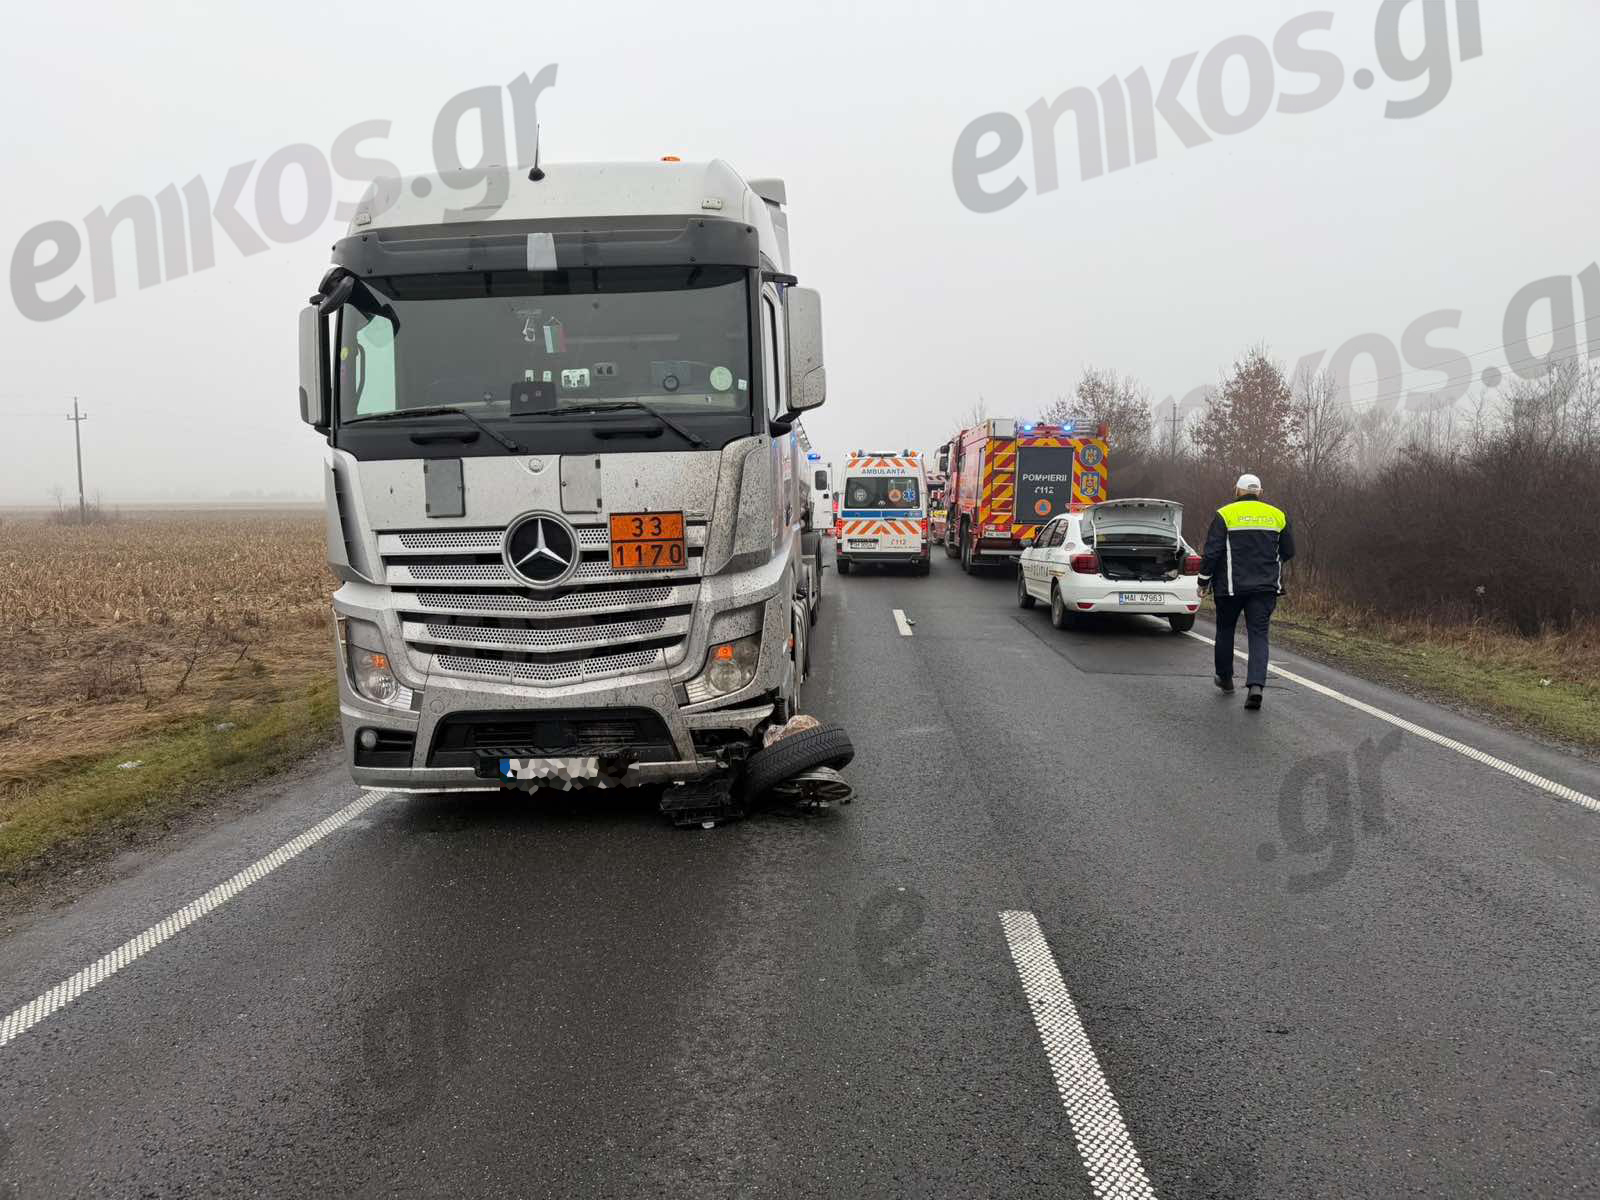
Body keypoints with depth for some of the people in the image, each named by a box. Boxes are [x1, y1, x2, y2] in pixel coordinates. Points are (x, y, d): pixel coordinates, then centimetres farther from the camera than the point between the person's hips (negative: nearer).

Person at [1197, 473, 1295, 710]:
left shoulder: (1225, 514, -6)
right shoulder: (1277, 515, 5)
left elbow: (1212, 552, -9)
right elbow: (1288, 551, 11)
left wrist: (1204, 581, 1)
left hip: (1231, 586, -2)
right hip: (1266, 587, 2)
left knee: (1225, 631, 17)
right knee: (1259, 635, 0)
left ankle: (1225, 678, 28)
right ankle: (1256, 685, -17)